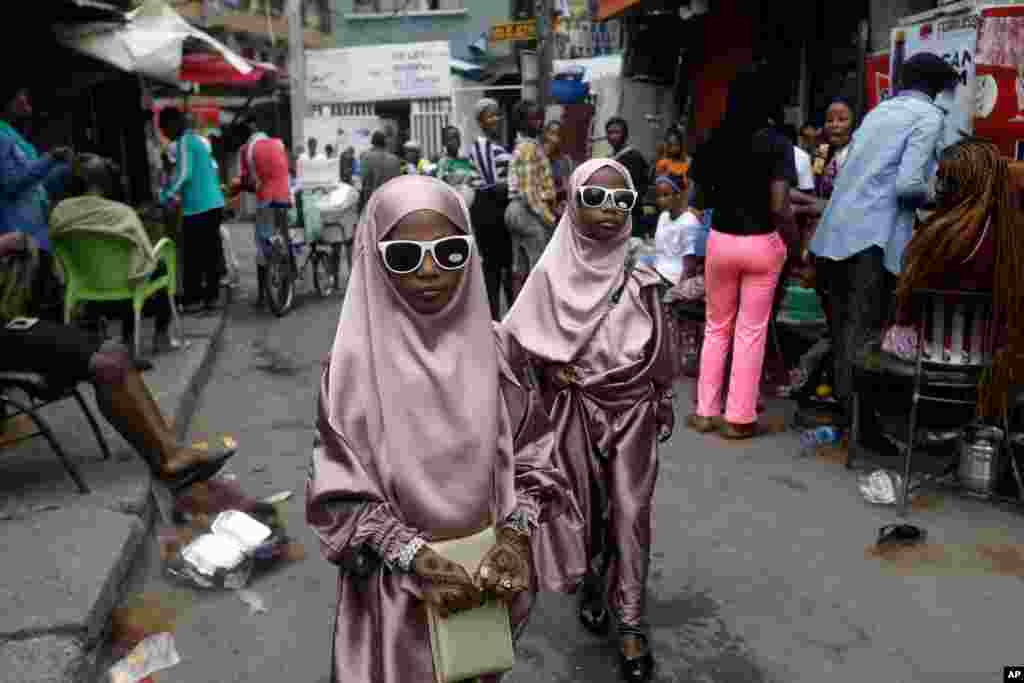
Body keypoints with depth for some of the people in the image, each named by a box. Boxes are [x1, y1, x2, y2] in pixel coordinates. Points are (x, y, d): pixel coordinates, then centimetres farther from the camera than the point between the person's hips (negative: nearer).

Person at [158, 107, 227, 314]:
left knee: (193, 256, -3)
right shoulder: (196, 139, 19)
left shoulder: (184, 142, -9)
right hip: (213, 203, 9)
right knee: (210, 253, 10)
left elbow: (183, 175, -19)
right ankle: (211, 296, 15)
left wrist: (164, 197, -11)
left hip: (198, 207, -9)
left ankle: (193, 300, 1)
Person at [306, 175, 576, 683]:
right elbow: (339, 493, -13)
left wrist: (516, 532, -16)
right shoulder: (357, 361, -15)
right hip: (398, 585, -2)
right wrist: (417, 558, -21)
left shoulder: (491, 347, -7)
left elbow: (531, 455, -1)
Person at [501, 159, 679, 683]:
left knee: (630, 511, 3)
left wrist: (662, 403, 8)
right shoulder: (554, 271, -9)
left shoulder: (640, 271, -5)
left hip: (633, 407, 0)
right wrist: (552, 367, -14)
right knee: (584, 502, 15)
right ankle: (593, 583, 41)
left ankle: (631, 621, 16)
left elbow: (659, 346, 4)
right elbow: (518, 336, -3)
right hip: (575, 407, 0)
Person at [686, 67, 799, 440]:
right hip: (763, 243, -2)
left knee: (716, 326, 14)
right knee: (751, 331, 6)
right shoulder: (777, 143, -8)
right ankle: (739, 417, 12)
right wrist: (793, 243, 1)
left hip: (720, 240, 3)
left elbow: (699, 200, 6)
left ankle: (706, 411, 19)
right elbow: (779, 207, -14)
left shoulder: (713, 142, 0)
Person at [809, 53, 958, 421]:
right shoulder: (929, 115, -1)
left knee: (843, 322, 15)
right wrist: (932, 197, 8)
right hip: (872, 236, -7)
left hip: (836, 231, 7)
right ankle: (854, 409, 2)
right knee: (865, 328, -2)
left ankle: (838, 397, 24)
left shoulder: (878, 110, 20)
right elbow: (908, 184, -13)